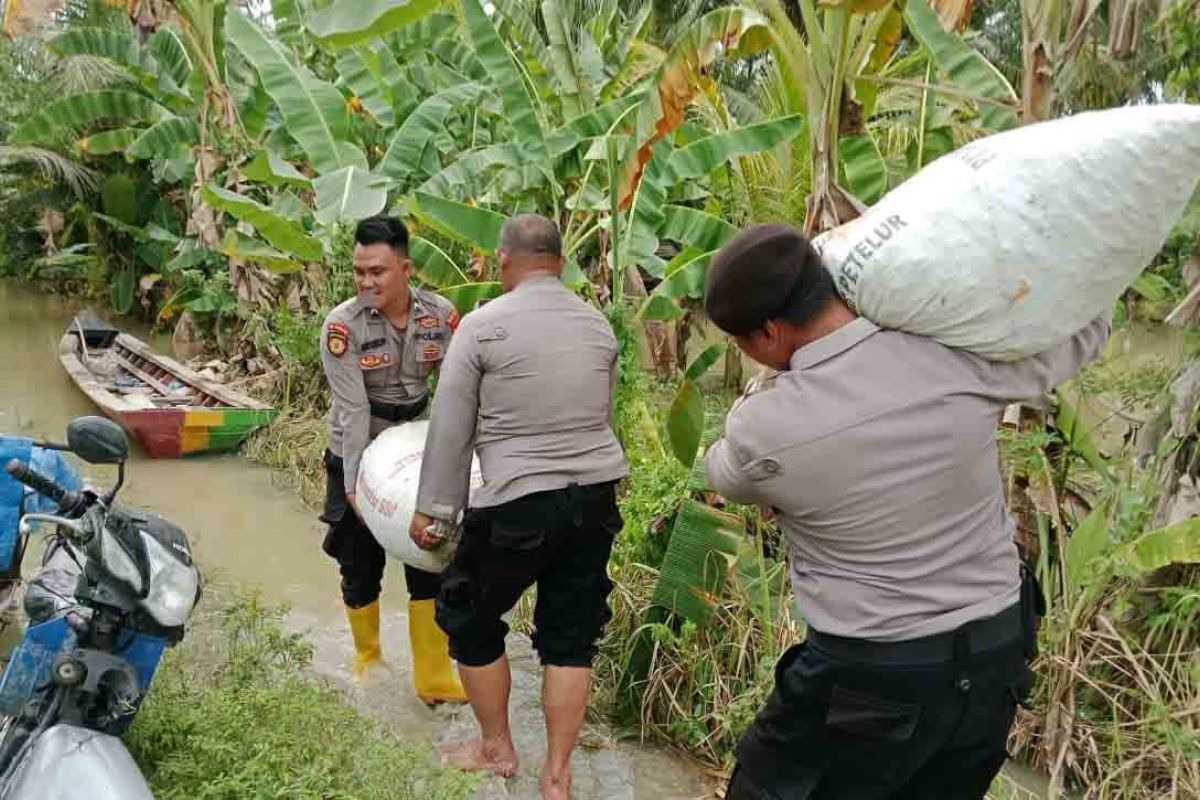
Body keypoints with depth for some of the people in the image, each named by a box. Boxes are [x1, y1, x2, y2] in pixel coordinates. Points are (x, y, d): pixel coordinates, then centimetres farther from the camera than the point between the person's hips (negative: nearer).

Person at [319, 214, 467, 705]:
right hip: (359, 456, -3)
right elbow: (352, 410, -23)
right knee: (361, 563, 8)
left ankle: (433, 678, 16)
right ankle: (368, 658, 34)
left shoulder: (441, 315, -11)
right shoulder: (343, 326, -20)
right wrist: (353, 484, -23)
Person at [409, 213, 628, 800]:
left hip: (517, 504, -4)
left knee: (471, 621, 18)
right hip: (595, 497, 5)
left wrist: (432, 508, 3)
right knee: (571, 637, 14)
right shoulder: (598, 326, 6)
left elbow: (450, 427, -5)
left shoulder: (483, 326, -8)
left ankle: (496, 749, 33)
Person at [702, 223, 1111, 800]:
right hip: (996, 658, 5)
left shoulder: (762, 427, -19)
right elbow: (1087, 324, 7)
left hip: (870, 680, -4)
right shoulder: (960, 359, -14)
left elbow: (726, 476, 7)